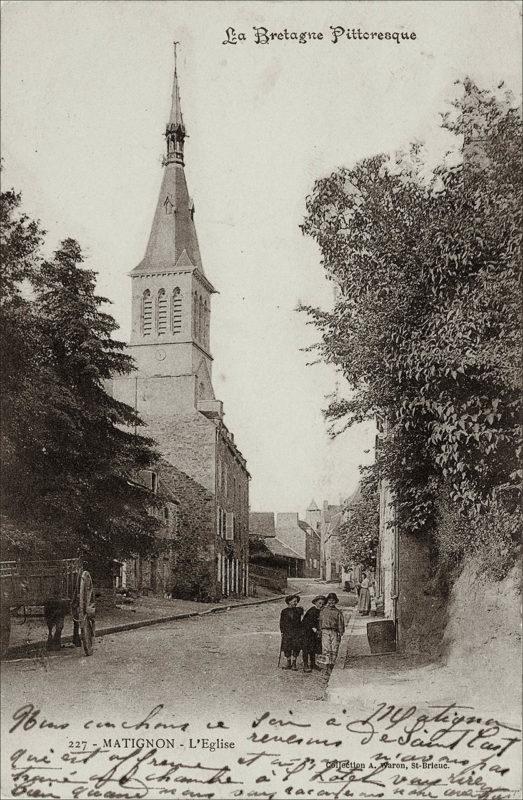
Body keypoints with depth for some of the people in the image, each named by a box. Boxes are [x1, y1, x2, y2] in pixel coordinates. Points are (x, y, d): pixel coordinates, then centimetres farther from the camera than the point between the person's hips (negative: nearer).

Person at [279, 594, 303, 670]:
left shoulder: (299, 609, 8)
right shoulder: (284, 611, 8)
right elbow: (282, 622, 11)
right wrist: (282, 631, 5)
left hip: (297, 632, 0)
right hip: (287, 632, 0)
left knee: (296, 648, -5)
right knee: (286, 648, -1)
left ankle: (294, 663, 7)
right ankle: (288, 663, 14)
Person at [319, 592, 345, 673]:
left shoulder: (338, 612, 10)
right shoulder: (323, 611, 13)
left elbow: (340, 624, 9)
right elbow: (320, 622, 16)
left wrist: (340, 634, 1)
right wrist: (319, 631, 10)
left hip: (335, 632, 0)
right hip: (325, 631, 0)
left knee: (334, 650, -3)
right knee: (326, 649, -10)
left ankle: (332, 664, 6)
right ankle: (328, 666, -13)